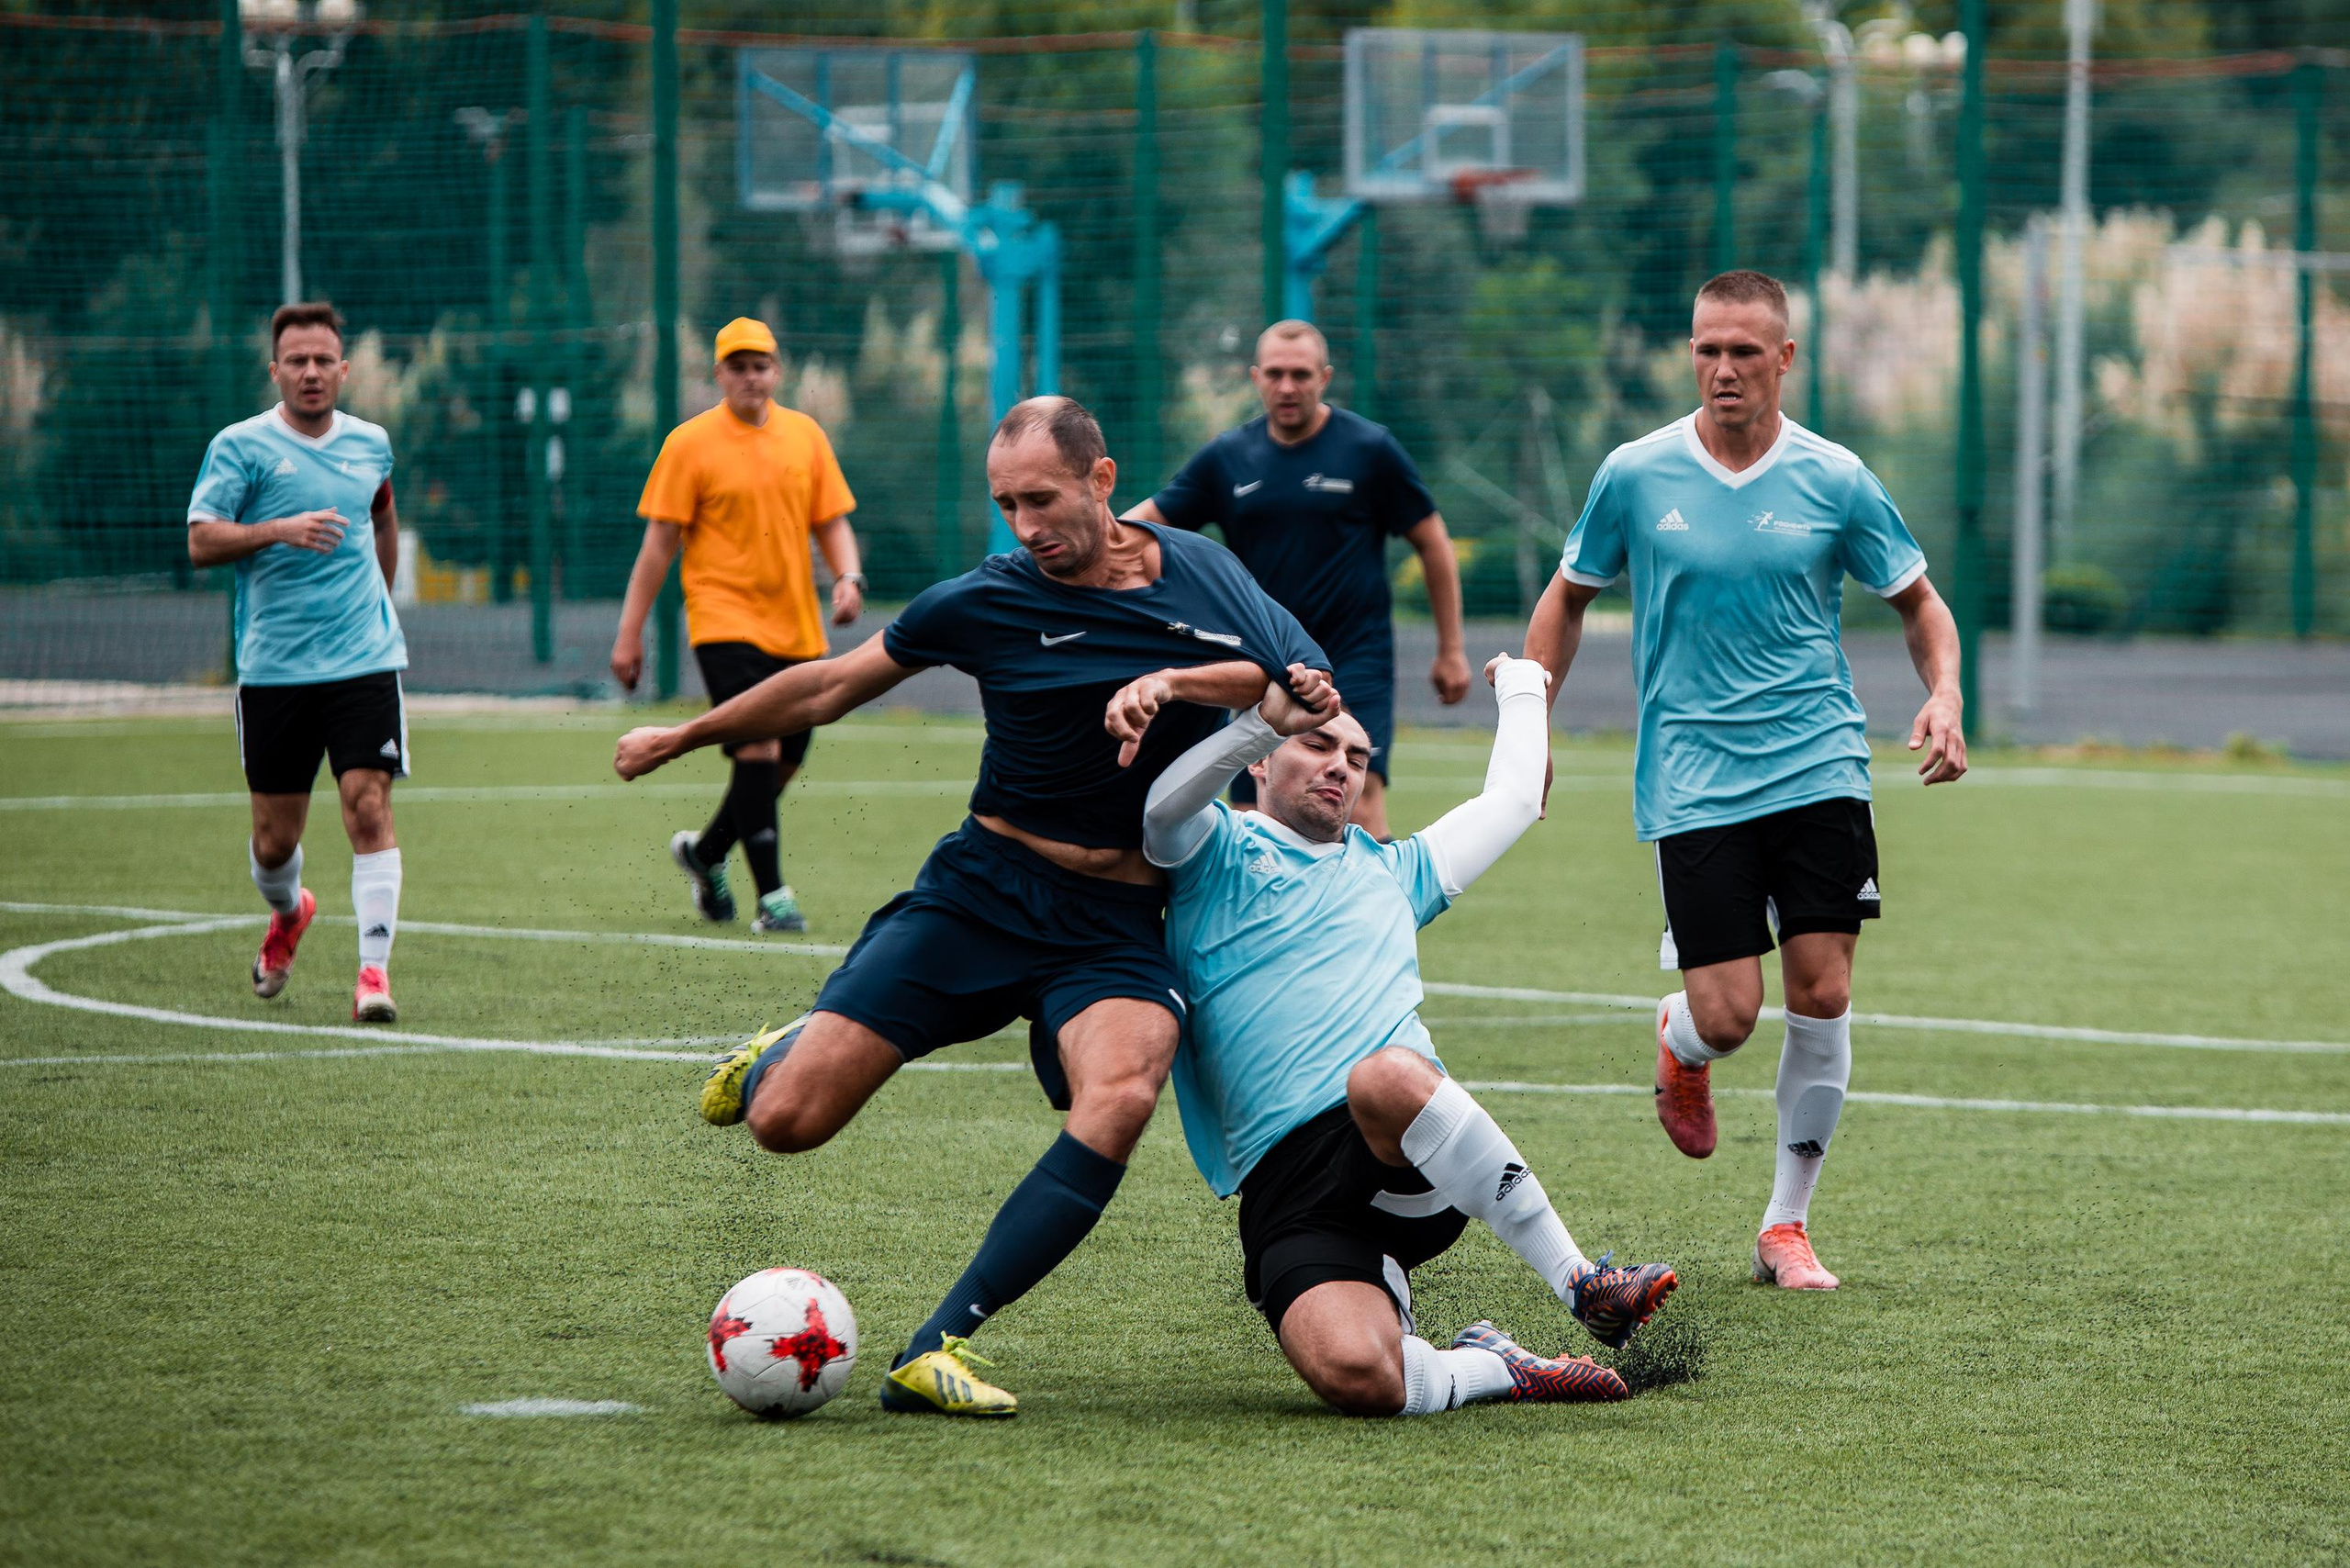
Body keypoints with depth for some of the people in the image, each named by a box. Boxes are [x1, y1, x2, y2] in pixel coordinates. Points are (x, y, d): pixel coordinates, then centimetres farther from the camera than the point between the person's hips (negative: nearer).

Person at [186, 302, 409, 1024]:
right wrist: (280, 531, -24)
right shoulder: (240, 446, -3)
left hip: (364, 660, 1)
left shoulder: (370, 443, 9)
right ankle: (287, 912, 40)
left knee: (369, 806, -14)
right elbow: (201, 542, -10)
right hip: (272, 664, -1)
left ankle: (374, 970, -14)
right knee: (276, 835, 6)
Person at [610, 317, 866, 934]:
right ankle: (771, 896, -15)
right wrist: (629, 633, -3)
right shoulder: (689, 444, -3)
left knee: (782, 764, 9)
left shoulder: (805, 436, 9)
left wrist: (848, 578, -6)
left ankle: (704, 852, 33)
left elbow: (832, 521, 14)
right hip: (725, 619, -5)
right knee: (758, 750, -18)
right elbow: (660, 543, -2)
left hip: (796, 628, 5)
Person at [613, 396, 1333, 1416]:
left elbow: (1308, 687, 2)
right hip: (983, 891, 0)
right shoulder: (983, 602, -3)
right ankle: (782, 1057, 30)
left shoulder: (1201, 574, 2)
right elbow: (831, 688, 10)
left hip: (1122, 923, 0)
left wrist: (1173, 683, -15)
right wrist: (679, 739, 19)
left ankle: (936, 1349, -30)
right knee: (784, 1122, -11)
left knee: (1120, 1096, -33)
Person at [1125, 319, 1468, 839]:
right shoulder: (1227, 457, 5)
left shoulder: (1369, 449, -4)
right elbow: (1149, 519, 9)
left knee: (1361, 806, -20)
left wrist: (1450, 650, 3)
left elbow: (1433, 543, 3)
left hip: (1353, 659, -4)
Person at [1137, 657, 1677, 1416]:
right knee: (1352, 1375, -34)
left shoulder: (1389, 870, 31)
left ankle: (1580, 1283, -26)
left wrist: (1521, 681, 55)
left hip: (1407, 1166, 3)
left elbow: (1513, 797, 44)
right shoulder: (1218, 852, 14)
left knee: (1387, 1076, -39)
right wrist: (1265, 719, -22)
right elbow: (1162, 809, -10)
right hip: (1285, 1194, -3)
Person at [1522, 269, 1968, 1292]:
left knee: (1821, 994, -6)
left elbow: (1918, 600, 12)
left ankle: (1786, 1226, 10)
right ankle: (1678, 1048, 31)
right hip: (1691, 779, -1)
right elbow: (1568, 598, 14)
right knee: (1727, 1015, -9)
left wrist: (1943, 698, -6)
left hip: (1819, 771, 1)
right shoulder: (1635, 476, 1)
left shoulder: (1834, 480, 1)